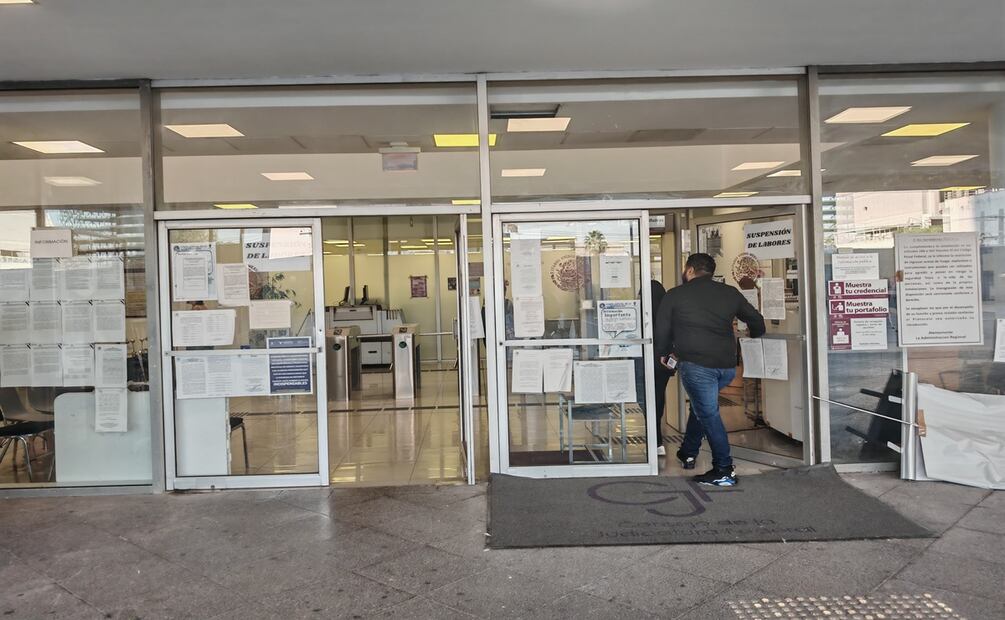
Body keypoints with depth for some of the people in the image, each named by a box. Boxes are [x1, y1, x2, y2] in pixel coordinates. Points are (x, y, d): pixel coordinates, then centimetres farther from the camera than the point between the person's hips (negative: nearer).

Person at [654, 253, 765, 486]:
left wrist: (663, 353, 26)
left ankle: (724, 471, 2)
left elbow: (661, 329, 8)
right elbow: (756, 321, 18)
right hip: (727, 365, 5)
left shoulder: (675, 295, 3)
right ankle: (688, 453, 34)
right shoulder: (730, 293, 12)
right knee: (702, 405, 25)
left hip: (695, 363, -5)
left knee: (708, 413, 1)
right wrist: (754, 337, 41)